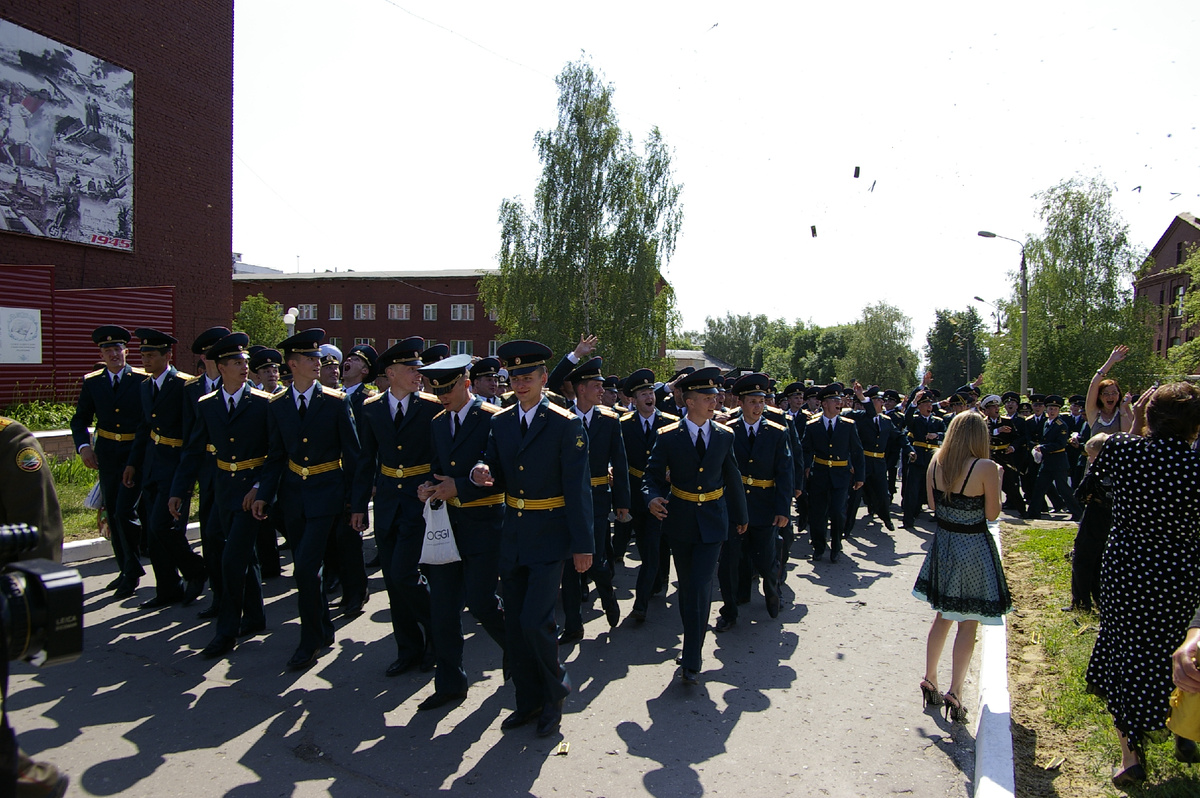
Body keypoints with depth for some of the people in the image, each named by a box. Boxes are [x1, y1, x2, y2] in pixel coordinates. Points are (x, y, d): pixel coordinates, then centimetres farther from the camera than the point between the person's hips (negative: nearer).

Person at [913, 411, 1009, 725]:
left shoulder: (935, 463, -2)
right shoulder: (985, 468, -16)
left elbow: (934, 506, 6)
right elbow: (992, 514, -8)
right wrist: (997, 480, 3)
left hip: (943, 543, 5)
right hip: (973, 547, -5)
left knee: (942, 616, 19)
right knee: (968, 624, 5)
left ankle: (930, 681, 26)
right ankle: (954, 693, 6)